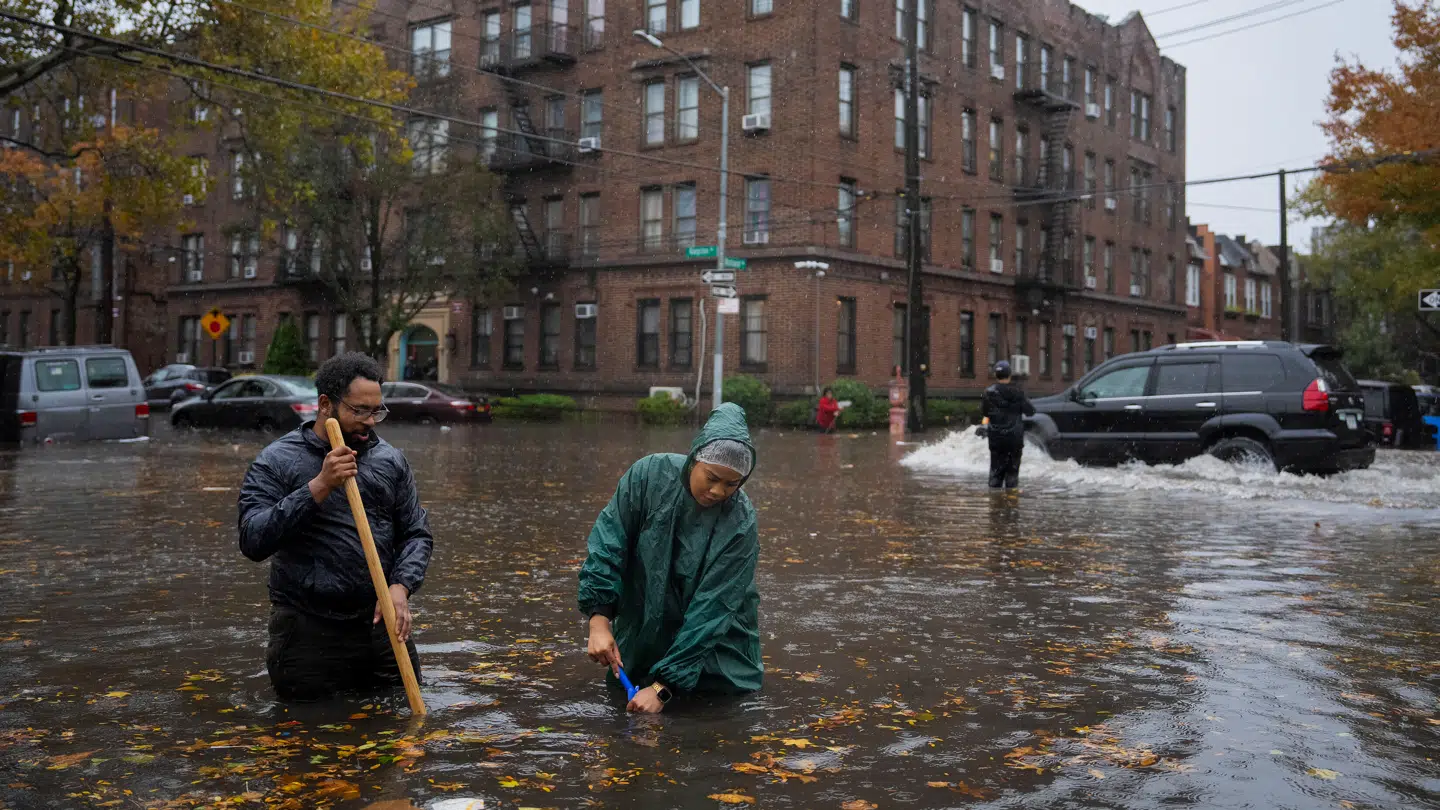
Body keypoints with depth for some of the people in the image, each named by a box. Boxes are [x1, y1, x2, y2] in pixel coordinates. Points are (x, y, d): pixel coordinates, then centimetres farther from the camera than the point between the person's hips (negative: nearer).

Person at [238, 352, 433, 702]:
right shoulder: (276, 461, -6)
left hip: (378, 620, 4)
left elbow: (417, 533, 8)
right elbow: (253, 541, -17)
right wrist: (319, 487, -23)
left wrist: (400, 586, -11)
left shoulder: (390, 460, 6)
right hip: (308, 627, -3)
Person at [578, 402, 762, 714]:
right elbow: (607, 545, -19)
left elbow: (711, 609, -29)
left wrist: (664, 687, -33)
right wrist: (599, 621, -30)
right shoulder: (650, 475, -22)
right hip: (643, 628, 1)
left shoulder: (740, 524, -27)